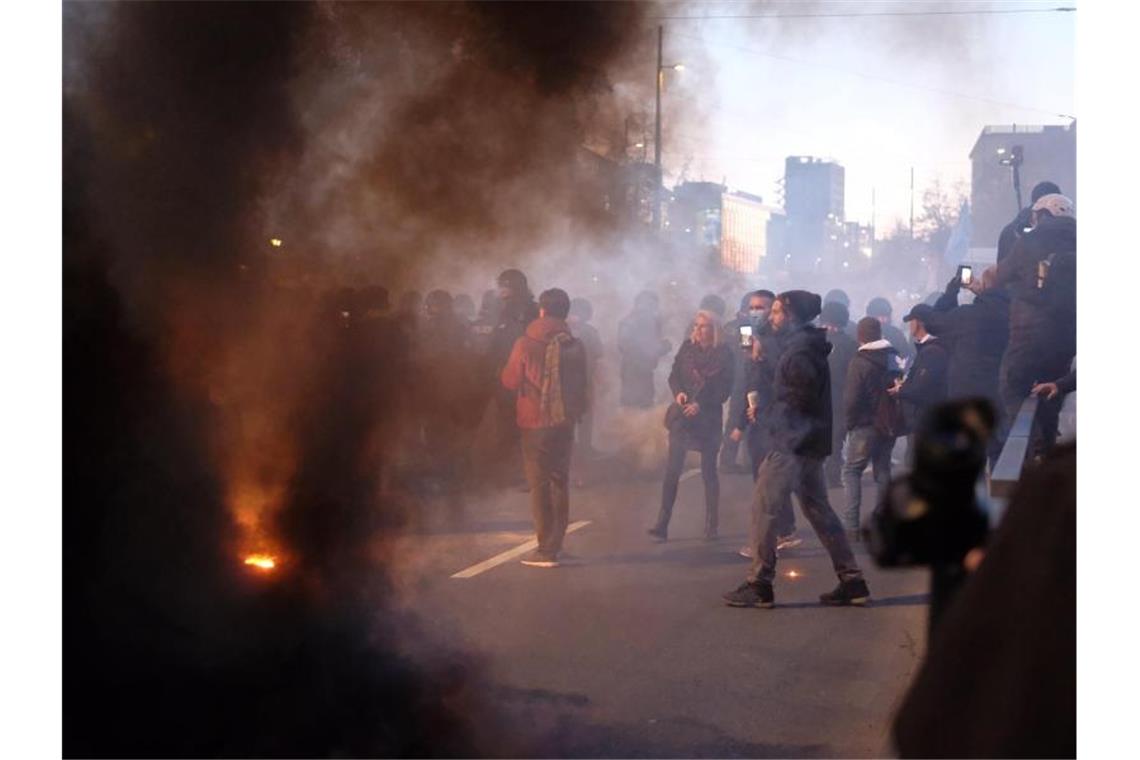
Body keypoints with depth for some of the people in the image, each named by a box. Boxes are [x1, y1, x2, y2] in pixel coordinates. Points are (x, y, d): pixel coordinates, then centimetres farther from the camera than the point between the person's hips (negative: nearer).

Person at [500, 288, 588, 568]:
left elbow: (510, 381, -5)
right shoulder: (575, 346, -2)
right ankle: (556, 543, 14)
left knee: (539, 484, 1)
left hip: (535, 421, -3)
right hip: (565, 421, 3)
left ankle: (546, 549, -2)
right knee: (560, 482, 12)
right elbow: (581, 384, 6)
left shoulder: (525, 344, -12)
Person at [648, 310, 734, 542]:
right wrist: (678, 393, -14)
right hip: (682, 414, 2)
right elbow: (674, 375, 6)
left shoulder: (724, 353, -4)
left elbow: (725, 389, -6)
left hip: (708, 417, -2)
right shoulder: (687, 347, 4)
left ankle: (711, 526, 12)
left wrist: (701, 405, -16)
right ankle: (662, 524, -4)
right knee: (672, 469, -4)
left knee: (709, 471, 4)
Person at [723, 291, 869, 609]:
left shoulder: (800, 348, -14)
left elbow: (802, 395, -21)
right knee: (818, 510, 12)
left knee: (764, 508, -5)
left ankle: (759, 585, -3)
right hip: (810, 440, 10)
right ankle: (852, 581, 12)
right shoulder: (808, 344, 16)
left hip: (793, 441, -10)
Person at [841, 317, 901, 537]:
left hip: (866, 425, -5)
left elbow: (851, 399, -14)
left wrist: (848, 424, -1)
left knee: (852, 470, 2)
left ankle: (851, 523, -8)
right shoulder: (895, 357, 3)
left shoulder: (860, 362, -13)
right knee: (883, 471, 13)